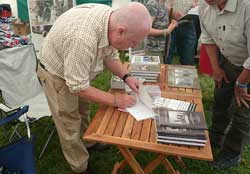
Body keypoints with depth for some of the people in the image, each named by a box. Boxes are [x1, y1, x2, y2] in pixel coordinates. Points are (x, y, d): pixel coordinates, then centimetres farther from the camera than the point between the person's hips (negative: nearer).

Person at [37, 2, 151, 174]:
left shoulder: (112, 19, -18)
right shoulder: (83, 39, -43)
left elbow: (110, 55, -1)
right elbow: (78, 87, -32)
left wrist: (126, 77, -14)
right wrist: (115, 100, -25)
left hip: (77, 71, 7)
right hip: (57, 74, -7)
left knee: (82, 111, 24)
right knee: (70, 124, 5)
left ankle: (87, 143, 48)